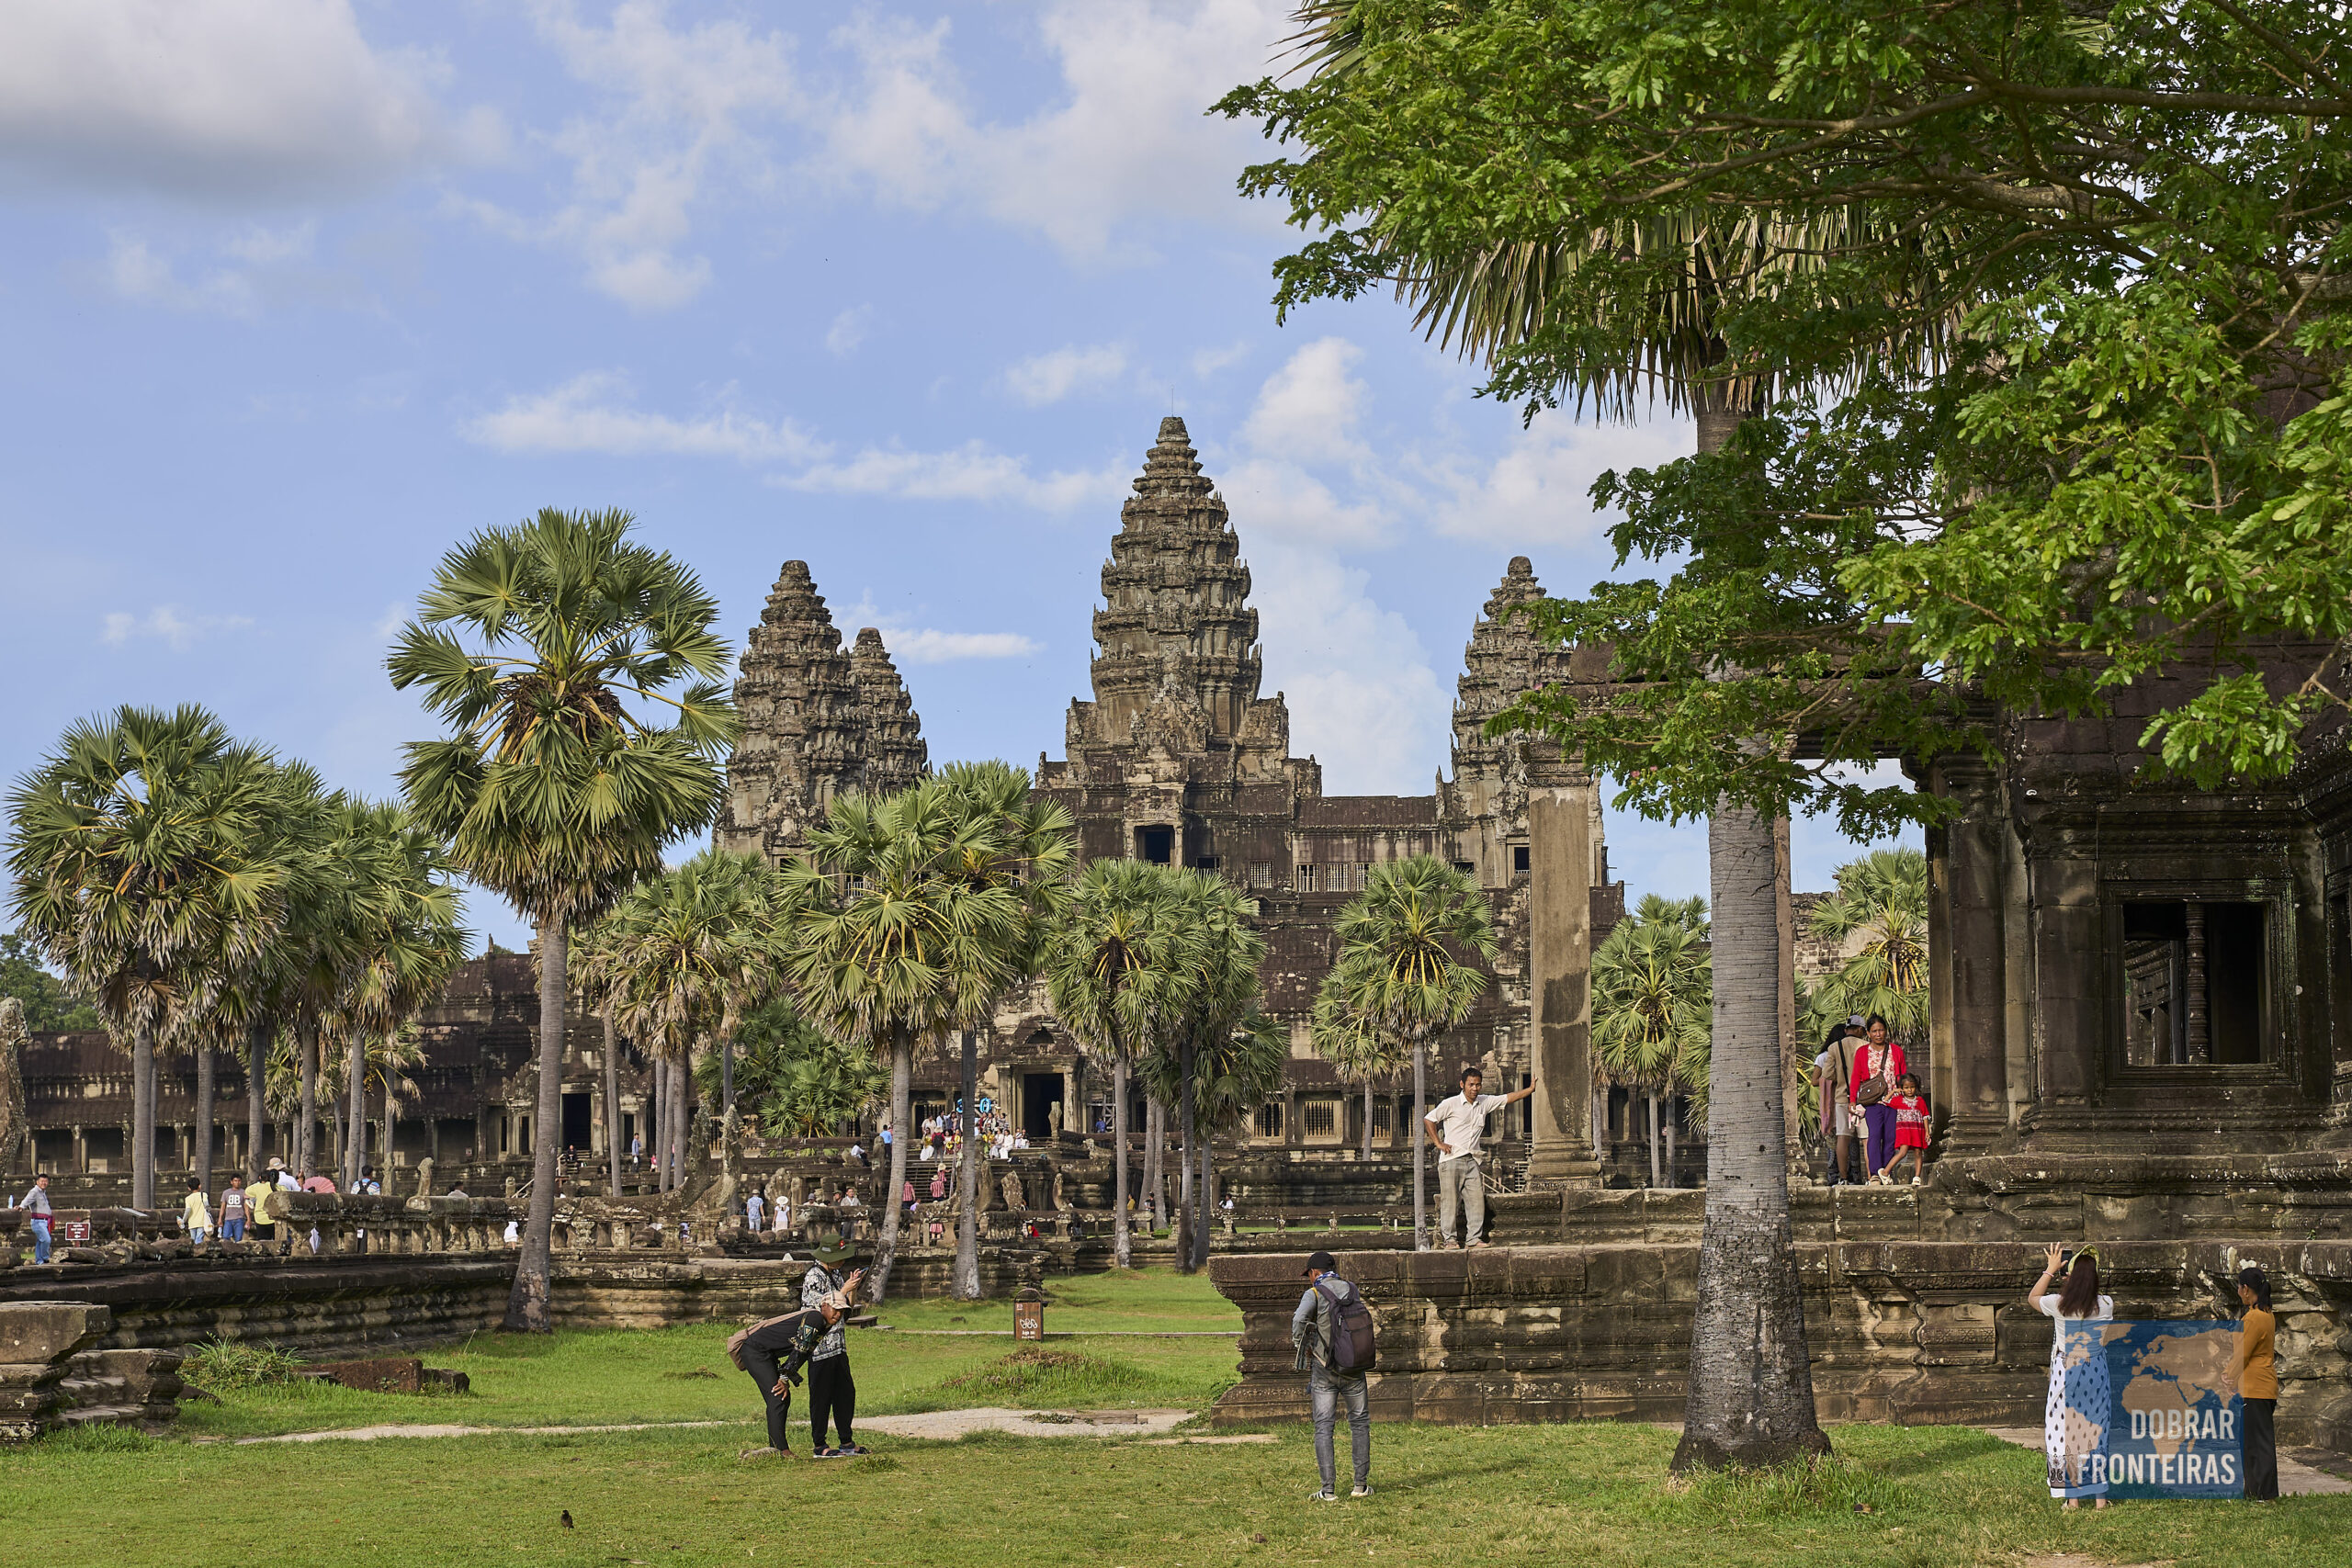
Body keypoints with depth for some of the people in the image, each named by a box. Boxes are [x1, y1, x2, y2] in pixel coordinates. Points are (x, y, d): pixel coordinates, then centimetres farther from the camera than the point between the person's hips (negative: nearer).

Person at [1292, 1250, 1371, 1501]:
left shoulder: (1314, 1294, -5)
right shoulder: (1352, 1290, 7)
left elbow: (1299, 1320, -21)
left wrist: (1301, 1346, -5)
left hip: (1324, 1368, -3)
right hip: (1354, 1368, 3)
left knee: (1323, 1428, 0)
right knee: (1360, 1423, 15)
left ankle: (1329, 1489, -6)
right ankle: (1361, 1484, 16)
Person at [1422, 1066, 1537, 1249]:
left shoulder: (1485, 1102, 12)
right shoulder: (1451, 1104, -3)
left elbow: (1508, 1098, 19)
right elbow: (1428, 1120, -1)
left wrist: (1531, 1089, 14)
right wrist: (1439, 1143, -5)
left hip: (1471, 1160, 5)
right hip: (1451, 1159, -5)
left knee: (1476, 1199, -2)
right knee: (1449, 1200, -6)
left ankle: (1473, 1238, 3)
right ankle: (1448, 1239, -1)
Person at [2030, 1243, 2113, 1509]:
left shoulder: (2059, 1304, -12)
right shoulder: (2106, 1305, -8)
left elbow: (2032, 1298, 10)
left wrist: (2051, 1270, 14)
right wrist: (2084, 1273, 17)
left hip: (2066, 1375, -2)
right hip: (2096, 1374, 2)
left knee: (2066, 1431, 6)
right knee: (2097, 1431, 9)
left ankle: (2073, 1498, 8)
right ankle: (2100, 1496, 12)